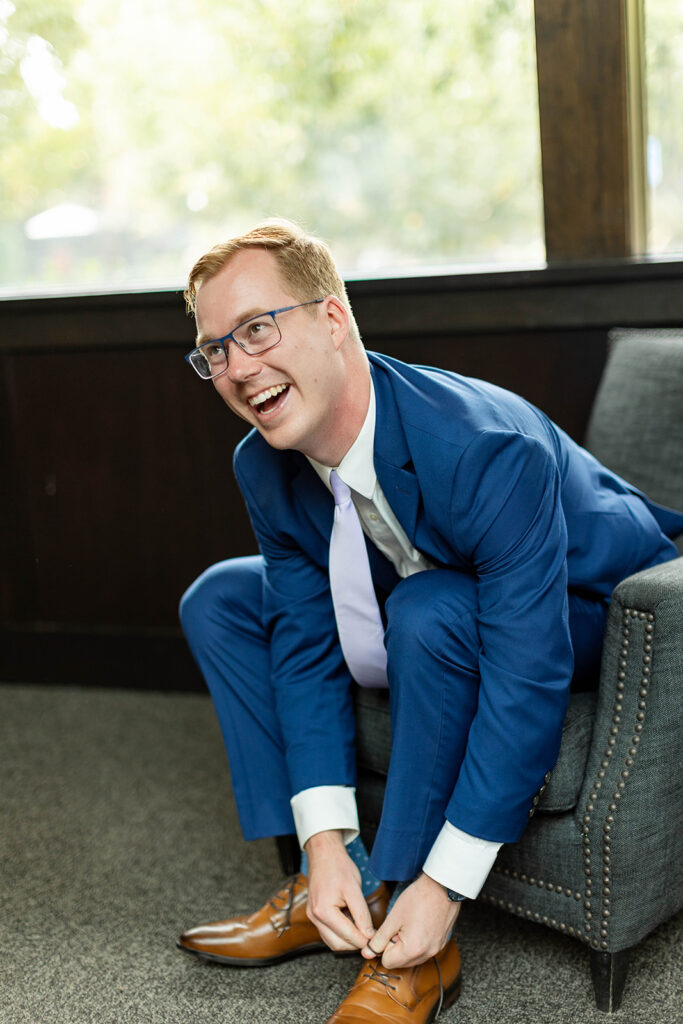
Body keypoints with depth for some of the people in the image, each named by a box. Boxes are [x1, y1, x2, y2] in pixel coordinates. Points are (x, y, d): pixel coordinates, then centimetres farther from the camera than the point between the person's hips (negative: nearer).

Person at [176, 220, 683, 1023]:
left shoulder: (490, 450, -37)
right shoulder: (265, 467, -14)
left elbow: (526, 681, -35)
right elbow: (308, 649, -10)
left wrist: (442, 886, -32)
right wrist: (326, 843, -19)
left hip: (595, 614, -7)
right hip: (419, 629, 7)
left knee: (430, 611, -38)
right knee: (219, 601, -3)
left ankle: (413, 950, -22)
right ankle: (326, 890, -1)